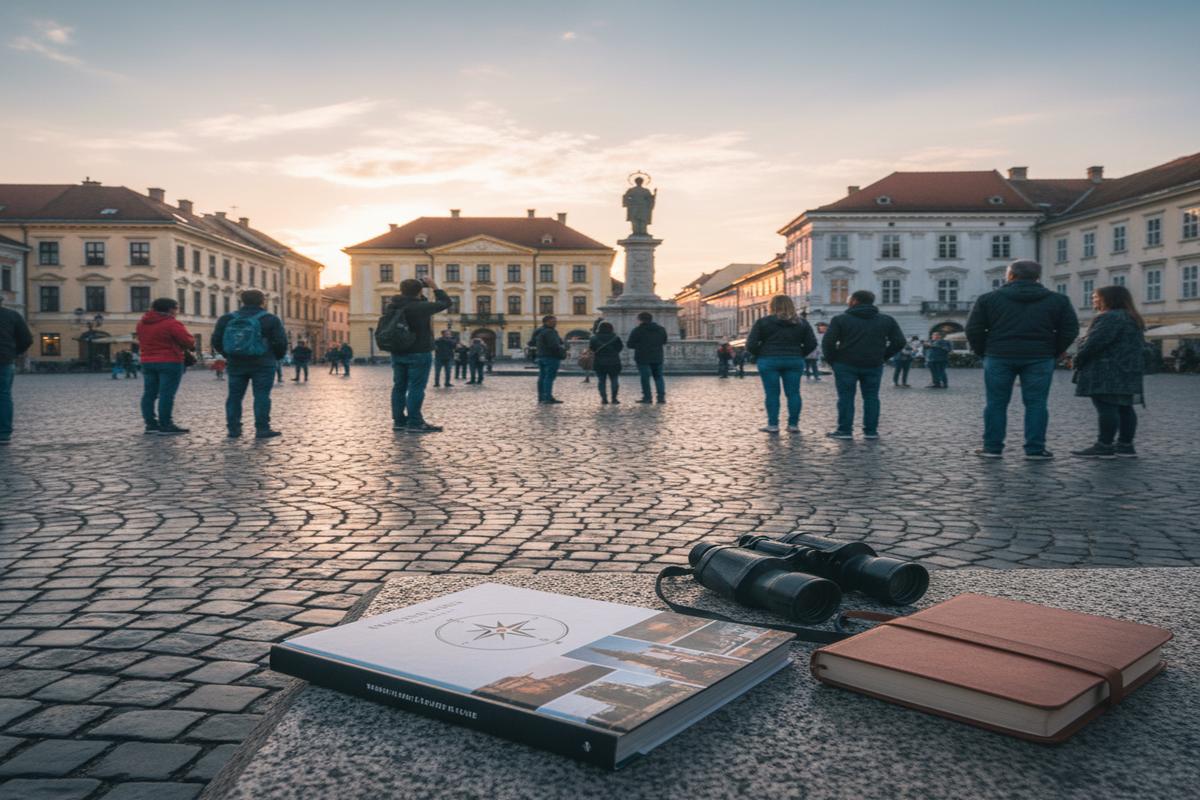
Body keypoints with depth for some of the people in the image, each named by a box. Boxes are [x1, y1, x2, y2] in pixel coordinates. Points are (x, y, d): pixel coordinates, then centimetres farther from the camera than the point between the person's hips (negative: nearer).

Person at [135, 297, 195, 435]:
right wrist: (183, 347, 9)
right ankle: (166, 425, -7)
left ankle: (151, 424, 11)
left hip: (147, 362, 8)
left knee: (149, 393, 10)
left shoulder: (142, 323, 11)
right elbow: (189, 342, -13)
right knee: (167, 394, -7)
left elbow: (141, 341, 19)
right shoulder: (172, 324, -13)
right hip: (170, 362, -8)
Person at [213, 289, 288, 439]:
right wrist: (277, 357, 12)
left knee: (235, 395, 11)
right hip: (262, 364, -3)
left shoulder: (227, 319, 6)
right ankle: (262, 429, -4)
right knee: (261, 396, -2)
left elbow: (216, 341, 8)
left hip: (236, 364, 4)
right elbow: (281, 342, -6)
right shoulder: (270, 320, -5)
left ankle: (233, 429, 12)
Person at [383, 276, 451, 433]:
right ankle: (415, 423, -7)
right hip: (419, 354, -7)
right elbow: (445, 302, -9)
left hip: (398, 353, 7)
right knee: (416, 388, -5)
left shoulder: (393, 306, 4)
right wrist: (434, 287, 0)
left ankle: (399, 421, 14)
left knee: (399, 387, 10)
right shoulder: (420, 307, -17)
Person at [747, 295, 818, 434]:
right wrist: (798, 355, 13)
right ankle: (793, 424, 8)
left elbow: (751, 345, -6)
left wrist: (760, 355, 9)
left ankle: (773, 424, 2)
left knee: (771, 393, 1)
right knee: (793, 393, 6)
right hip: (795, 361, 3)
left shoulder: (763, 322, -1)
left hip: (768, 361, -2)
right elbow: (812, 344, 5)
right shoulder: (802, 323, 8)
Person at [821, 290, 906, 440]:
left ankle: (845, 430, 1)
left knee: (846, 397, 2)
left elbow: (828, 342, -10)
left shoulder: (840, 320, -4)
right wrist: (882, 357, 10)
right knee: (871, 397, 9)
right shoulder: (886, 320, 7)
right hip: (874, 366, 3)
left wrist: (832, 360, 3)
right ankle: (871, 431, 9)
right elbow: (899, 342, 6)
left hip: (846, 365, -3)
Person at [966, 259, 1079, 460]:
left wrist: (983, 352, 10)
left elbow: (974, 330, 1)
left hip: (999, 357, 0)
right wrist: (1053, 353, 11)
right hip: (1040, 359, 1)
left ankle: (992, 447, 7)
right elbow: (1070, 330, 5)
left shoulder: (989, 298, 3)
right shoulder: (1058, 300, 7)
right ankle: (1035, 449, 4)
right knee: (1036, 404, 4)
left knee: (996, 403, 6)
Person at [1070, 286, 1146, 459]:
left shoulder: (1109, 317, -13)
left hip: (1106, 374, -10)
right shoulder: (1133, 319, 20)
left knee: (1106, 407, -10)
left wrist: (1078, 359, -6)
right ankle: (1125, 445, 12)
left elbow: (1094, 342, -19)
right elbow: (1140, 345, 23)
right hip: (1127, 374, 10)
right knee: (1124, 408, 9)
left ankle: (1104, 446, -11)